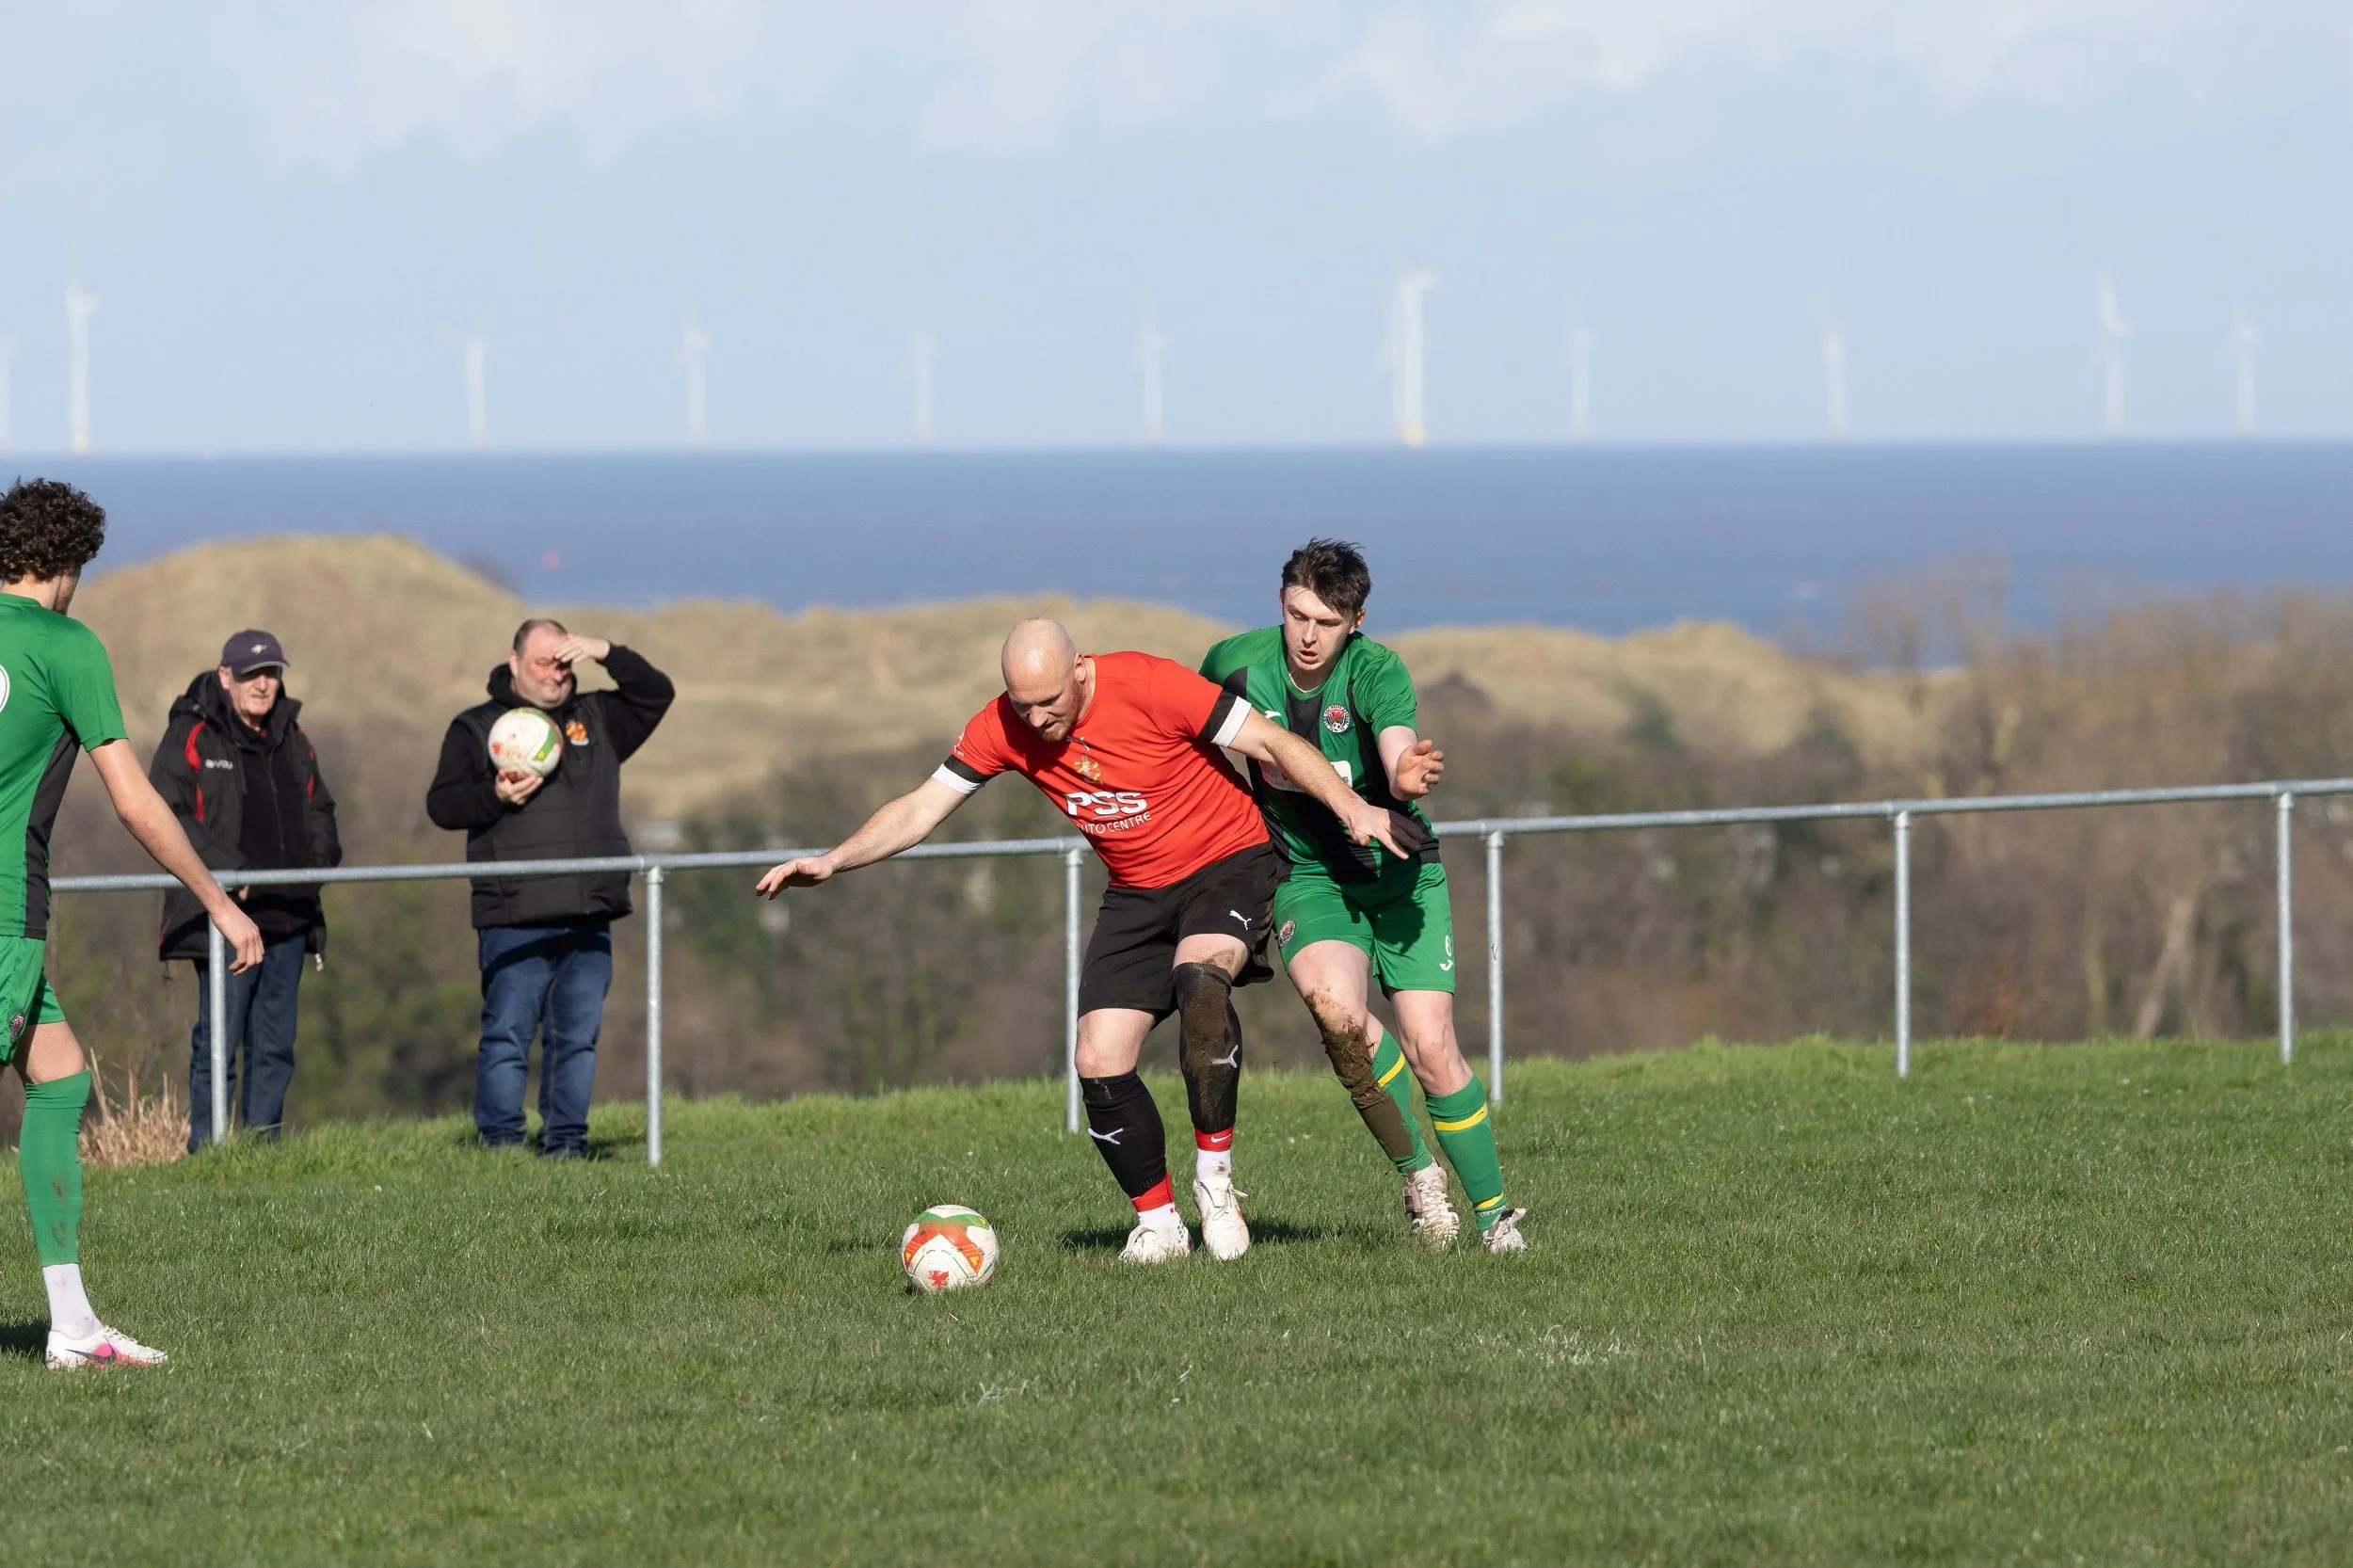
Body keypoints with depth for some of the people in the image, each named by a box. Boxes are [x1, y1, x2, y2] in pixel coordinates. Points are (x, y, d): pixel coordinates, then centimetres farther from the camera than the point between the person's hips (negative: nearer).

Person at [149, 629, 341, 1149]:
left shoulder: (291, 737, 17)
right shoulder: (192, 737, -4)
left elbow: (318, 808, 28)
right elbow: (167, 814, -11)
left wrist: (322, 854, 7)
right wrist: (227, 870, -18)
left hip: (287, 916, 7)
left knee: (276, 1045, 10)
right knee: (218, 1042, -8)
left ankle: (265, 1142, 17)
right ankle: (207, 1150, -4)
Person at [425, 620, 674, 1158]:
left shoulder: (597, 720, 19)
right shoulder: (475, 729, 7)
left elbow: (657, 694, 14)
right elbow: (441, 804, 1)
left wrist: (608, 654, 0)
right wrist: (494, 796, -17)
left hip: (588, 919, 4)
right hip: (514, 919, -4)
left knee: (579, 1035, 4)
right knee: (508, 1033, -7)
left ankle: (566, 1142, 10)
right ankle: (500, 1144, -4)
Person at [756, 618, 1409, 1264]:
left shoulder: (1150, 686, -23)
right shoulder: (1001, 729, -9)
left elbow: (1272, 743, -17)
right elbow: (921, 808, -3)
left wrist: (1353, 809, -24)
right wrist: (831, 861, -14)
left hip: (1227, 863, -5)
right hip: (1136, 892, 5)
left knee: (1199, 976, -36)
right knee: (1100, 1066, -10)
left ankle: (1214, 1180, -23)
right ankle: (1159, 1221, 9)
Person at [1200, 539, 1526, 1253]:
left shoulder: (1377, 672, -18)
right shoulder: (1236, 664, -9)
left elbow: (1399, 758, -37)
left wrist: (1408, 778, -60)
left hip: (1398, 871, -1)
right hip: (1306, 875, 1)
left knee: (1431, 1049, -10)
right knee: (1335, 1005, -30)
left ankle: (1494, 1212, 10)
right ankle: (1416, 1171, -10)